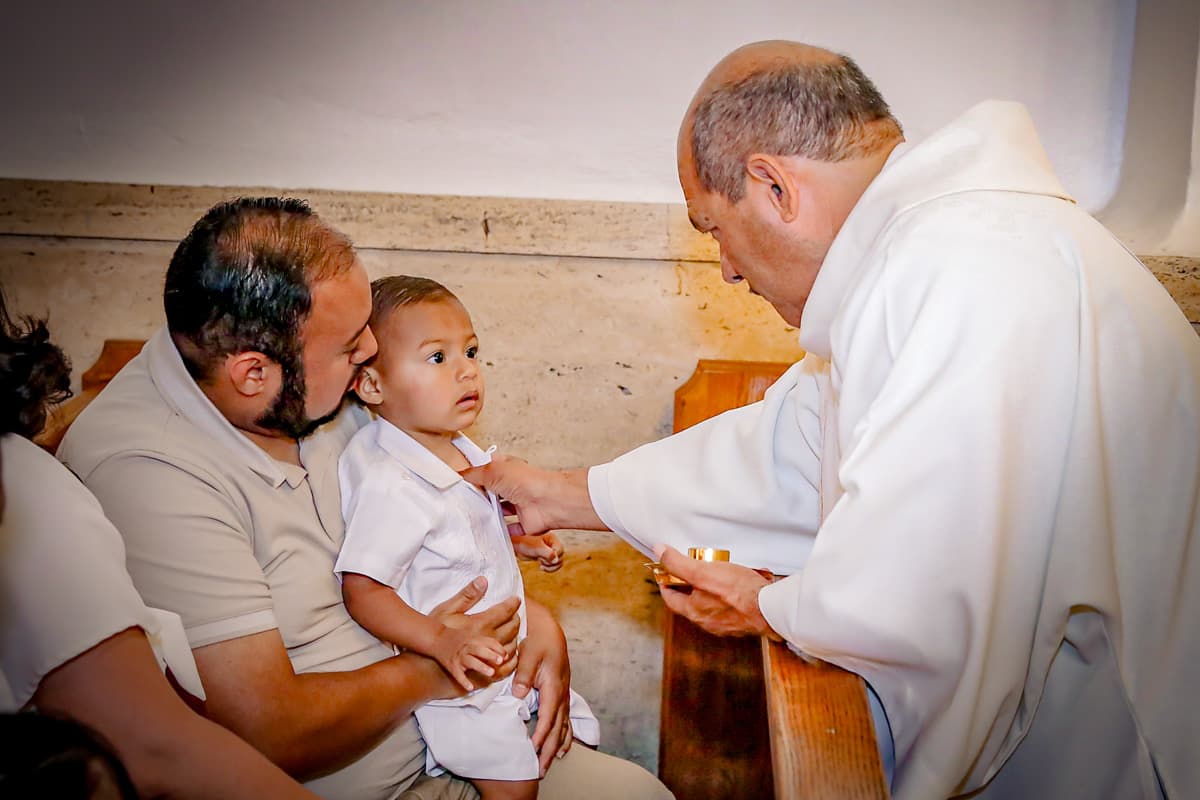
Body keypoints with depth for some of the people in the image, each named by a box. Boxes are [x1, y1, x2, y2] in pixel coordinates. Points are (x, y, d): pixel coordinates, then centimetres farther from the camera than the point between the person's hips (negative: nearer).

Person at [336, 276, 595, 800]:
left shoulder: (458, 453, 2)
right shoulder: (389, 482, -28)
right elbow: (362, 589, -28)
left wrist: (520, 544, 8)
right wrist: (442, 641, -37)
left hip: (507, 652, 9)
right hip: (453, 678, -9)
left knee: (577, 736, 18)